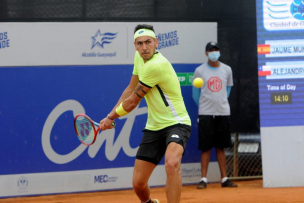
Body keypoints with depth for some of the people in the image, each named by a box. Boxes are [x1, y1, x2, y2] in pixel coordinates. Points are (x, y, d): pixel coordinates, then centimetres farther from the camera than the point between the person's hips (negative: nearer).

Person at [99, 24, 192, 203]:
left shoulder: (156, 65, -24)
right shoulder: (140, 57, 3)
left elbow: (132, 102, -13)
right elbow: (130, 90, 18)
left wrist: (111, 117, 2)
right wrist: (111, 116, 14)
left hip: (176, 124, -8)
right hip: (154, 127, 8)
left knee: (172, 163, -38)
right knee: (138, 183, 6)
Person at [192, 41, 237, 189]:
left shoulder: (227, 70, 6)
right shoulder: (200, 71, 0)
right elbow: (196, 93, 7)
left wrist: (221, 103, 11)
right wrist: (204, 106, 7)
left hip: (223, 113, 2)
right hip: (205, 114, -2)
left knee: (220, 147, 7)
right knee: (206, 147, -2)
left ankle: (224, 179, 9)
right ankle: (203, 179, -1)